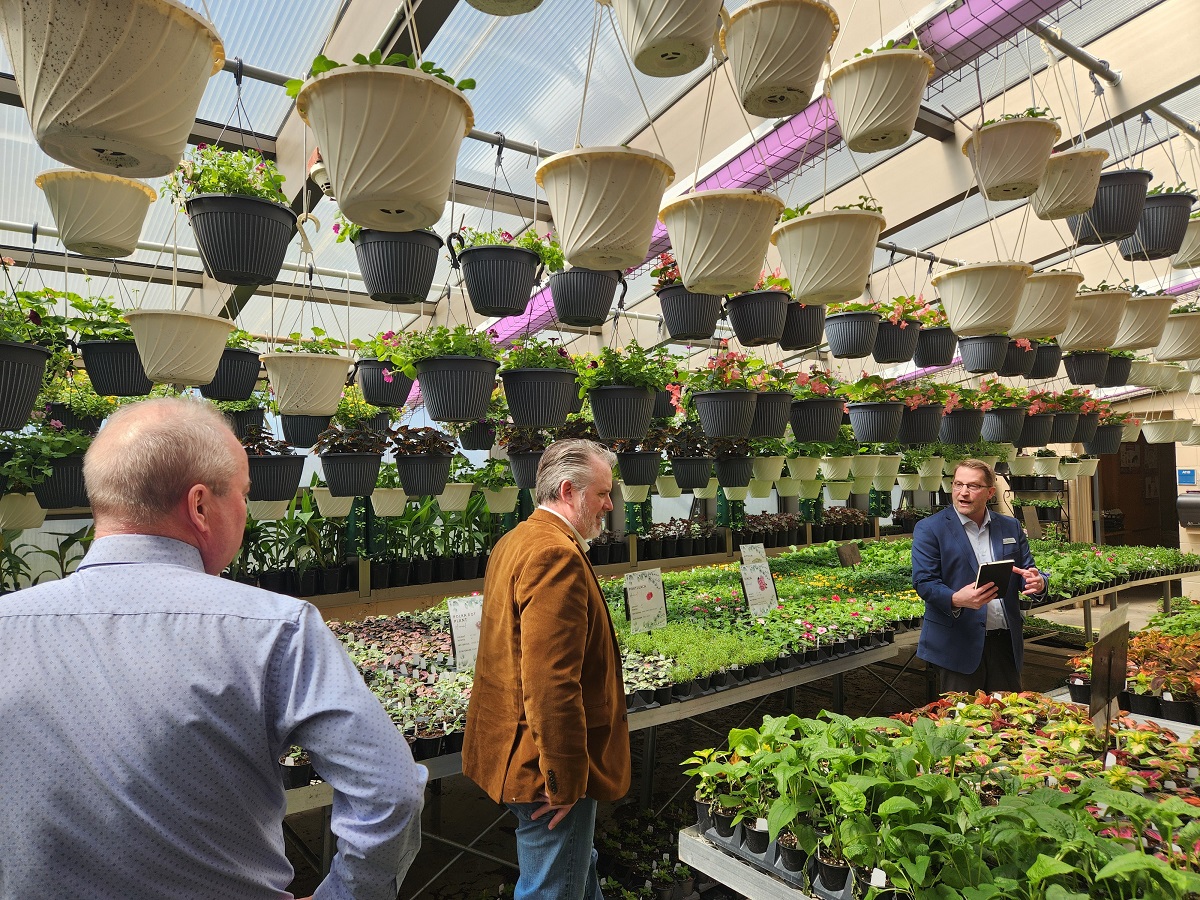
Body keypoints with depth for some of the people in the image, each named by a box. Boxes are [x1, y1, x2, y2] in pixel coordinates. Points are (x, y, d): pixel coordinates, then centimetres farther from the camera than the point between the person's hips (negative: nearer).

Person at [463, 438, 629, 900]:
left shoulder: (514, 541, 9)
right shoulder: (556, 554, -25)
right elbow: (552, 683, -30)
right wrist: (565, 782, -20)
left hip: (515, 750, 10)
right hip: (547, 766, -10)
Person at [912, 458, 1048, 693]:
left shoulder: (1010, 527, 10)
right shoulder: (929, 529, -5)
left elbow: (1028, 571, 12)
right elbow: (923, 582, -12)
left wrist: (1037, 582, -13)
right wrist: (956, 600, -31)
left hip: (1006, 643, 5)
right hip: (959, 645, -4)